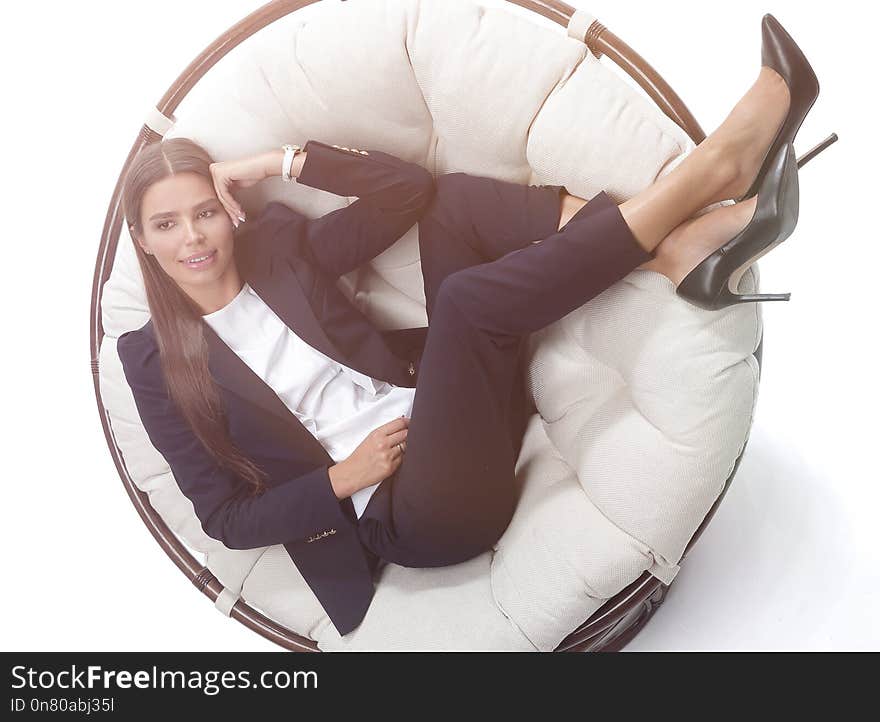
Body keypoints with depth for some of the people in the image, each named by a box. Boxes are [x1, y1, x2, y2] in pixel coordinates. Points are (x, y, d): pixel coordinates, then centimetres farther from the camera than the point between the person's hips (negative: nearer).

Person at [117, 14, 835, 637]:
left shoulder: (278, 245, 11)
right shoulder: (157, 362, 2)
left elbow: (410, 187, 1)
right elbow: (226, 516, 2)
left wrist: (284, 161, -5)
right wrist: (342, 479, -11)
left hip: (428, 413, 5)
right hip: (411, 510, -5)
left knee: (455, 201, -9)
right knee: (468, 298, -32)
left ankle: (684, 249, -24)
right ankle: (709, 168, -21)